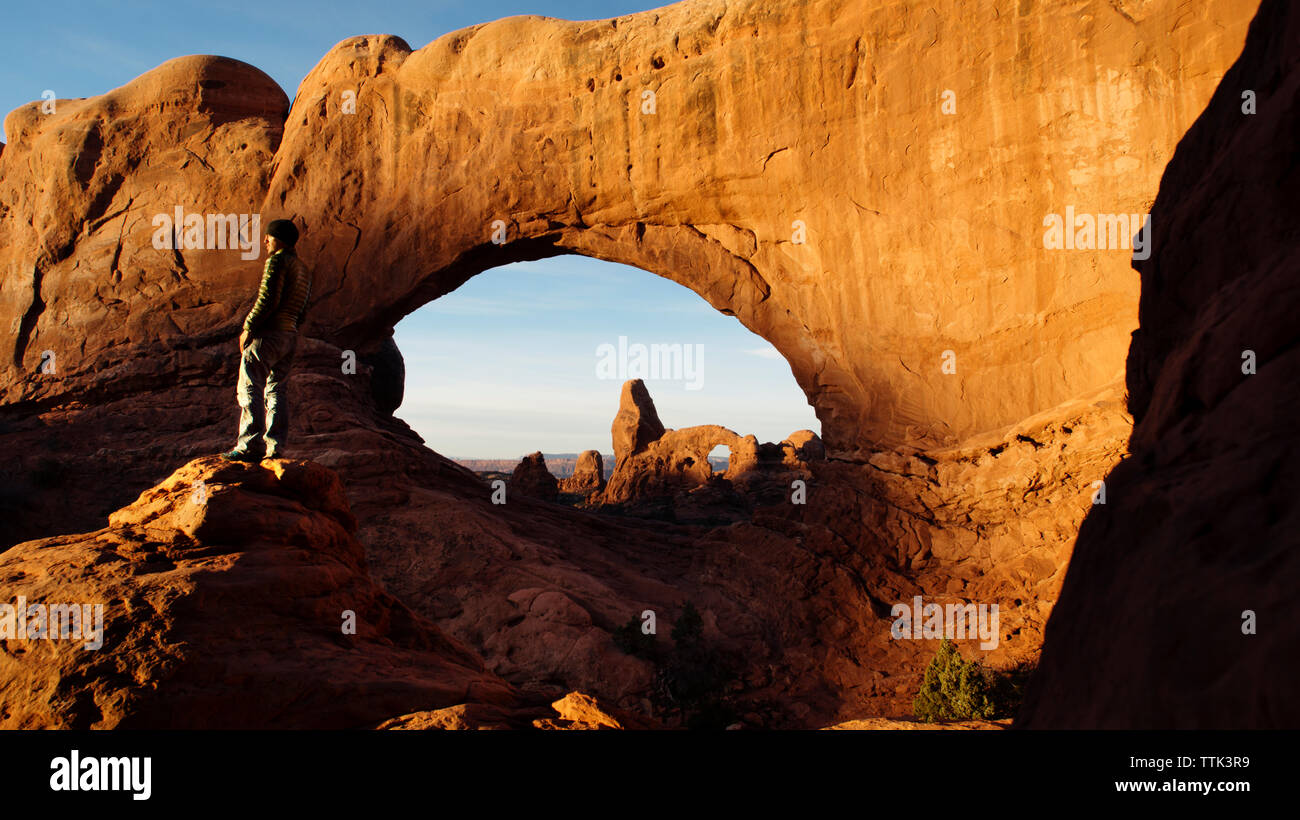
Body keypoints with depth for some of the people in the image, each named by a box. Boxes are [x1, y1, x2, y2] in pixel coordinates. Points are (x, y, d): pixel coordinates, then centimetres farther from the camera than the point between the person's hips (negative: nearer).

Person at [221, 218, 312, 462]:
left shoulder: (278, 261, -6)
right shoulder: (304, 270, 20)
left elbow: (268, 299, -16)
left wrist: (248, 328, -11)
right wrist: (288, 331, 19)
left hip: (268, 333, -9)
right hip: (291, 337, 9)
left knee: (250, 389, -9)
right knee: (277, 391, 8)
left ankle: (250, 446, -16)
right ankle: (275, 447, 4)